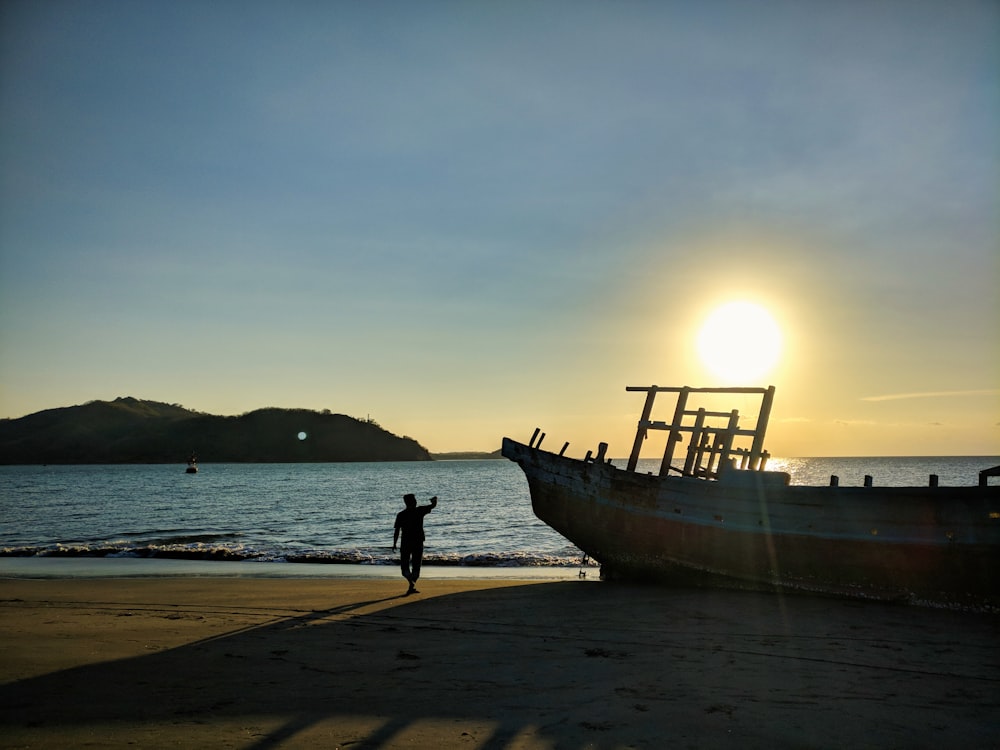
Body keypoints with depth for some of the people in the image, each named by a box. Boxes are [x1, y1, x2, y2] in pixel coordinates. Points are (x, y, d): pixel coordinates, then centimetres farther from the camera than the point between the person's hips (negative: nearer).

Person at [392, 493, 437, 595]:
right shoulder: (420, 511, -2)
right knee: (416, 565, 10)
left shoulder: (400, 515, -2)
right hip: (418, 543, 1)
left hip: (405, 543, 0)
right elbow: (433, 505, 7)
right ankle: (412, 586, 5)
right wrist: (434, 500, 28)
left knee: (404, 565, 5)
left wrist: (394, 544, 1)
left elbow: (397, 531, -5)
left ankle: (412, 582, -21)